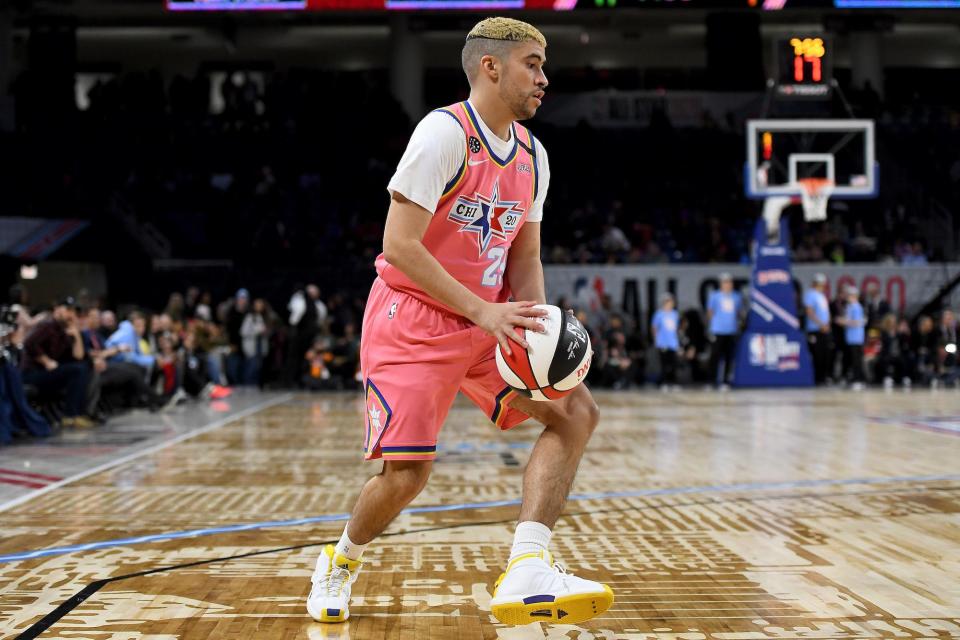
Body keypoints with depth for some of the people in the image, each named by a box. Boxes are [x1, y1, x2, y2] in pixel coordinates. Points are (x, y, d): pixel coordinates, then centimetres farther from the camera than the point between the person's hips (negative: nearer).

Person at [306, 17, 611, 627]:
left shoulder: (532, 155, 8)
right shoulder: (445, 133, -16)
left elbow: (525, 257, 13)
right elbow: (399, 245, -21)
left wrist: (538, 325, -7)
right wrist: (482, 310, -26)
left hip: (488, 321, 7)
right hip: (411, 321, -7)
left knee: (577, 411, -12)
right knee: (408, 471, -11)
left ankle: (526, 573, -20)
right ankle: (341, 562, 23)